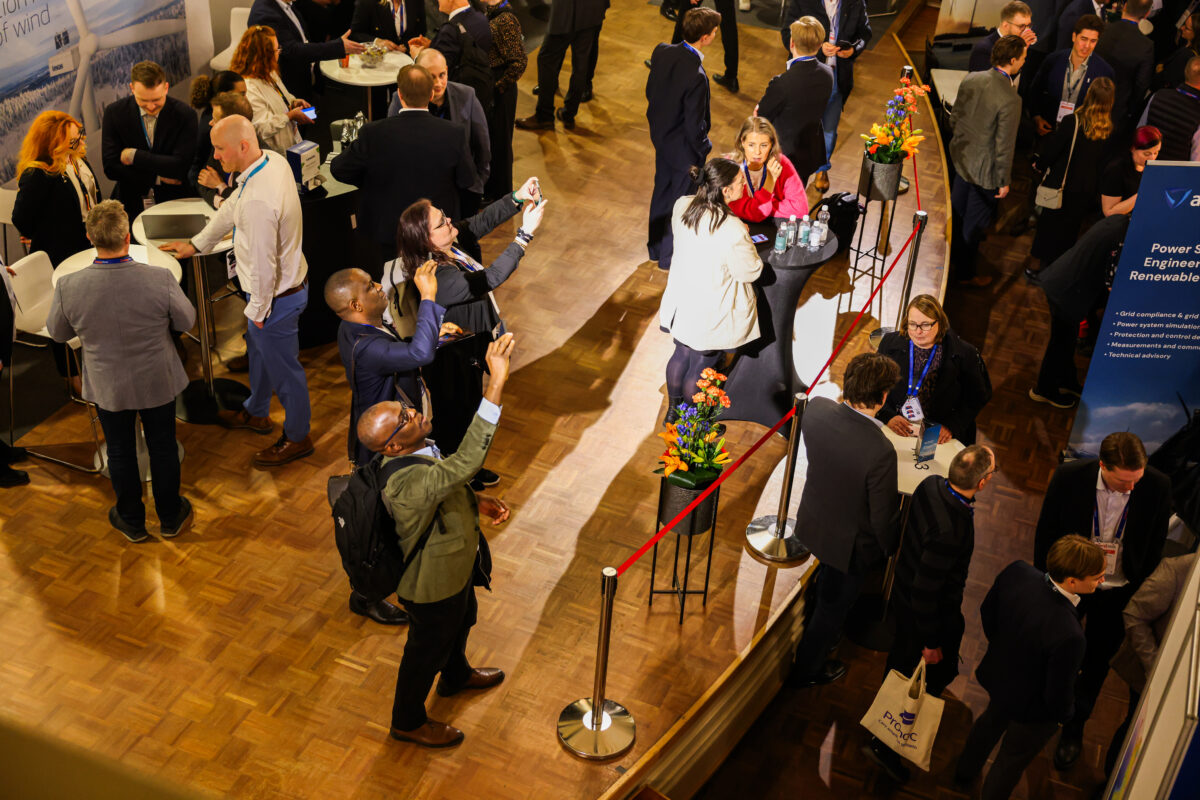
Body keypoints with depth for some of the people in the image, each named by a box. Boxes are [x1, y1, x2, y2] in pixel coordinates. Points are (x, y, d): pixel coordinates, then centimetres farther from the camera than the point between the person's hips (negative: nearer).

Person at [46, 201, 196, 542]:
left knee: (120, 452, 22)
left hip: (107, 386, 1)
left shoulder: (69, 287, -25)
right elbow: (187, 321, -11)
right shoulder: (160, 279, -29)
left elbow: (57, 332, -5)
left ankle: (132, 522, 40)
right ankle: (170, 517, 40)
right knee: (162, 447, 21)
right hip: (157, 382, 0)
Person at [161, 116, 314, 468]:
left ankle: (297, 438, 33)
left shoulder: (257, 200, -37)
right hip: (291, 278, 10)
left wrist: (257, 310, -15)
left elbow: (262, 264, -29)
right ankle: (256, 413, 54)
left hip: (275, 296, -10)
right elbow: (232, 208, 10)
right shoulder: (274, 160, -6)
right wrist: (196, 243, 19)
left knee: (282, 367, 12)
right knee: (258, 350, 30)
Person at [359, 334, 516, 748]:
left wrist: (476, 501, -7)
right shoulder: (405, 481, -46)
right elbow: (466, 462, -60)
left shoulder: (415, 451, -16)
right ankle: (408, 721, 46)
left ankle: (456, 675, 66)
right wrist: (496, 382, -64)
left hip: (456, 563, 8)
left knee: (461, 621, 34)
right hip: (433, 582, -8)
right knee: (427, 647, 18)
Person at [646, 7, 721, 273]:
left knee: (662, 192, 26)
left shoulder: (662, 52, -13)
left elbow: (650, 91, 3)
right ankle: (669, 256, 32)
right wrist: (703, 152, -8)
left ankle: (656, 247, 46)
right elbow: (695, 126, -26)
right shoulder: (696, 76, -35)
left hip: (660, 136, 8)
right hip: (683, 147, -8)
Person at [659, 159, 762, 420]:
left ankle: (673, 409, 50)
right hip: (711, 314, -6)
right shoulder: (733, 232, -35)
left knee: (680, 356, 28)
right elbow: (751, 272, -18)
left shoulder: (681, 206, -15)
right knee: (700, 368, 16)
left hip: (682, 301, 6)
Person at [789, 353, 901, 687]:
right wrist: (890, 546, -4)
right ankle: (806, 670, 45)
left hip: (813, 522, 6)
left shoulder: (817, 408, -23)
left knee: (825, 581, 35)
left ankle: (819, 637, 62)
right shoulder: (880, 452, -39)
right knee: (834, 606, 22)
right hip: (851, 543, -6)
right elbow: (883, 517, -24)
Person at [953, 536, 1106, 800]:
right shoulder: (1068, 636, -45)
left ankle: (964, 772, 65)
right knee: (1012, 759, 26)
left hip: (997, 675, 6)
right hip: (1032, 709, -6)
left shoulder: (1016, 572, -28)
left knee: (992, 720, 39)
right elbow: (1058, 694, -27)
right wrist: (1063, 715, -4)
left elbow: (987, 611, -6)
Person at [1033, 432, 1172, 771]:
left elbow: (1155, 548, -6)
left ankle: (1074, 729, 40)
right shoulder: (1068, 477, -24)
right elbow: (1046, 534, -8)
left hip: (1118, 593, 0)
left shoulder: (1157, 486, -22)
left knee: (1096, 663, 16)